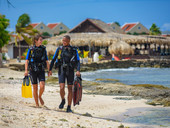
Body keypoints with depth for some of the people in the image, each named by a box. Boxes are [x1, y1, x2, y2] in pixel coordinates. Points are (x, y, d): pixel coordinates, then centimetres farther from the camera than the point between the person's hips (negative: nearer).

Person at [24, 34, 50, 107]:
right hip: (33, 70, -1)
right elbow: (27, 60, -2)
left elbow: (47, 61, 9)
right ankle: (37, 104, 15)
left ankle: (40, 97, 13)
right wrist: (26, 70, -13)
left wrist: (49, 71, 5)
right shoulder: (31, 49, -1)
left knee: (42, 86, -17)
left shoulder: (43, 49, 6)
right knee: (35, 88, 3)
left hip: (41, 71, 1)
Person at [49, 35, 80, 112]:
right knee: (62, 88, -14)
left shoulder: (74, 50, 0)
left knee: (70, 89, 0)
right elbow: (53, 59, 9)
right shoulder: (59, 49, 4)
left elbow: (78, 61, -6)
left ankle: (69, 107, 8)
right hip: (61, 70, 0)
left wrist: (78, 70, -22)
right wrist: (50, 70, 1)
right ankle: (63, 100, 16)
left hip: (70, 71, 0)